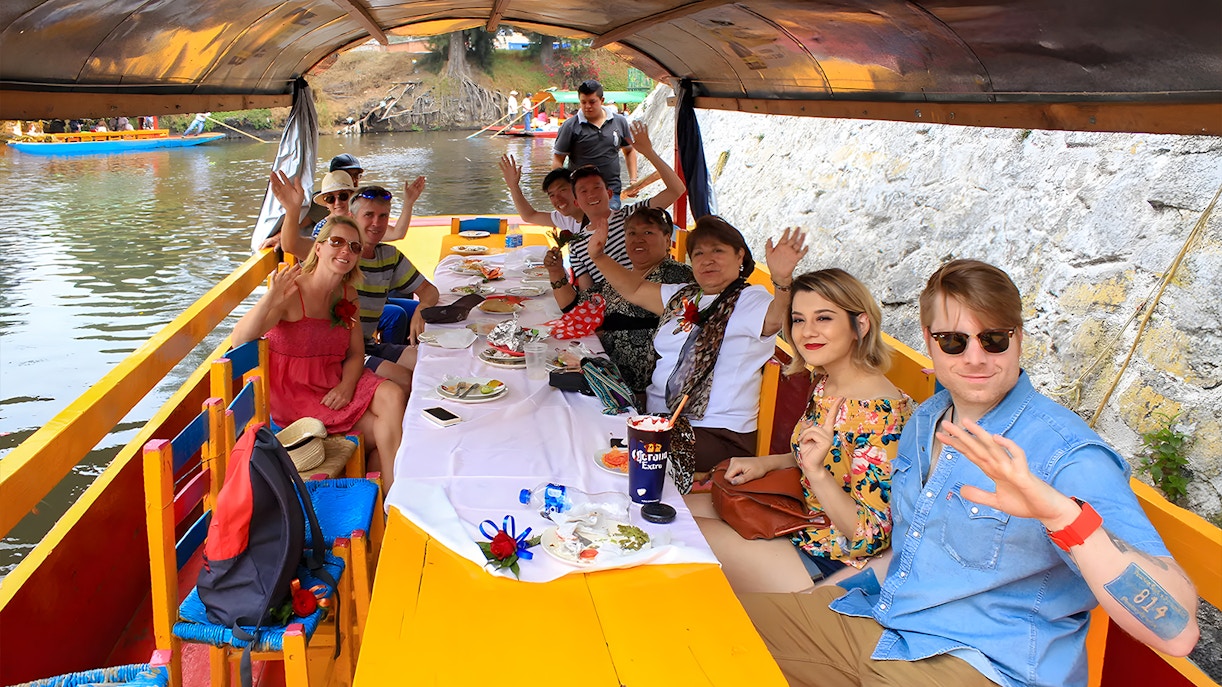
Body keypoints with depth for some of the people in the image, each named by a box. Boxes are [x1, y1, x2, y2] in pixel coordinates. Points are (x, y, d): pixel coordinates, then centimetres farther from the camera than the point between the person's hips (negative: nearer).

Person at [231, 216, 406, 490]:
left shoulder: (348, 294, 5)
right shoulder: (291, 292, -16)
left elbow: (356, 354, 6)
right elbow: (239, 341, -26)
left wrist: (347, 386, -15)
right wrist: (269, 300, -43)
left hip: (335, 384, 6)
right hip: (295, 393, -6)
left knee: (394, 397, -20)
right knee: (383, 430, -19)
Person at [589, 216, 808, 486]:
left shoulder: (749, 301, -8)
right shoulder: (682, 296, 16)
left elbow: (777, 317, -29)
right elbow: (635, 290, 25)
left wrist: (783, 280, -50)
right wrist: (599, 257, 13)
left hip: (715, 433, -7)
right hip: (656, 414, 7)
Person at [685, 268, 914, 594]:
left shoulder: (882, 413, -26)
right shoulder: (824, 384, 0)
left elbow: (870, 537, -25)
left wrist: (817, 471, -38)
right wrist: (767, 463, 1)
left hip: (834, 565, -8)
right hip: (799, 520, 8)